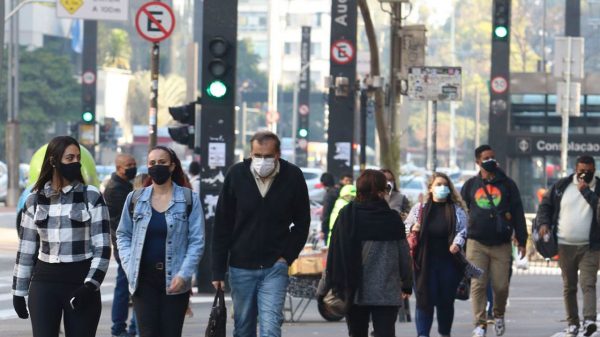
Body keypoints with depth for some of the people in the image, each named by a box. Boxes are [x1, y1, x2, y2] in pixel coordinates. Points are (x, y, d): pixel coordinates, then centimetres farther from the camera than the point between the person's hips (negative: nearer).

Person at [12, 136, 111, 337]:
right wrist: (19, 291, 10)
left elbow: (102, 246, -3)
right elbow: (26, 249, 11)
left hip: (81, 283, -2)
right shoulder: (36, 199, 7)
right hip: (44, 283, 2)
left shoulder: (91, 196, -1)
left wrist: (91, 285, -13)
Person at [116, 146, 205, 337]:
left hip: (174, 281, -1)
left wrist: (183, 274, -12)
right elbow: (123, 235, 13)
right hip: (144, 279, 1)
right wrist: (129, 266, -2)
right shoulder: (135, 198, 7)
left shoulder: (189, 199, 0)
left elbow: (197, 241, -3)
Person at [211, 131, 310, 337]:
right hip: (241, 267, 2)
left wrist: (287, 256, -6)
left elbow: (302, 223, 6)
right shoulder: (237, 175, -4)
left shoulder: (293, 177, -6)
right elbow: (222, 227, 0)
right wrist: (218, 272, -2)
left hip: (275, 268, -2)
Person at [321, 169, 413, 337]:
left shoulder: (346, 216, -3)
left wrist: (326, 288, 3)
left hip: (354, 290, 1)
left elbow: (334, 252, -4)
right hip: (386, 291, -1)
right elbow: (404, 254, 0)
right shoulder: (392, 219, -4)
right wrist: (407, 284, 15)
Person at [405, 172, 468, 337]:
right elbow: (406, 227, 11)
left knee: (446, 301, 9)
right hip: (425, 262, -1)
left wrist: (457, 243, -16)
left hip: (449, 260, 1)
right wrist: (412, 229, -12)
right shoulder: (419, 209, 7)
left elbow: (463, 230, 3)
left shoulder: (457, 210, 7)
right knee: (425, 300, -6)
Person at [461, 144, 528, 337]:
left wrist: (522, 241, 1)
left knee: (501, 286, -2)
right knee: (478, 285, -6)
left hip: (501, 244, 0)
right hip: (476, 244, 1)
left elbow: (518, 214, 6)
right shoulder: (470, 186, 11)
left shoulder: (507, 184, 8)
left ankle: (499, 315, 24)